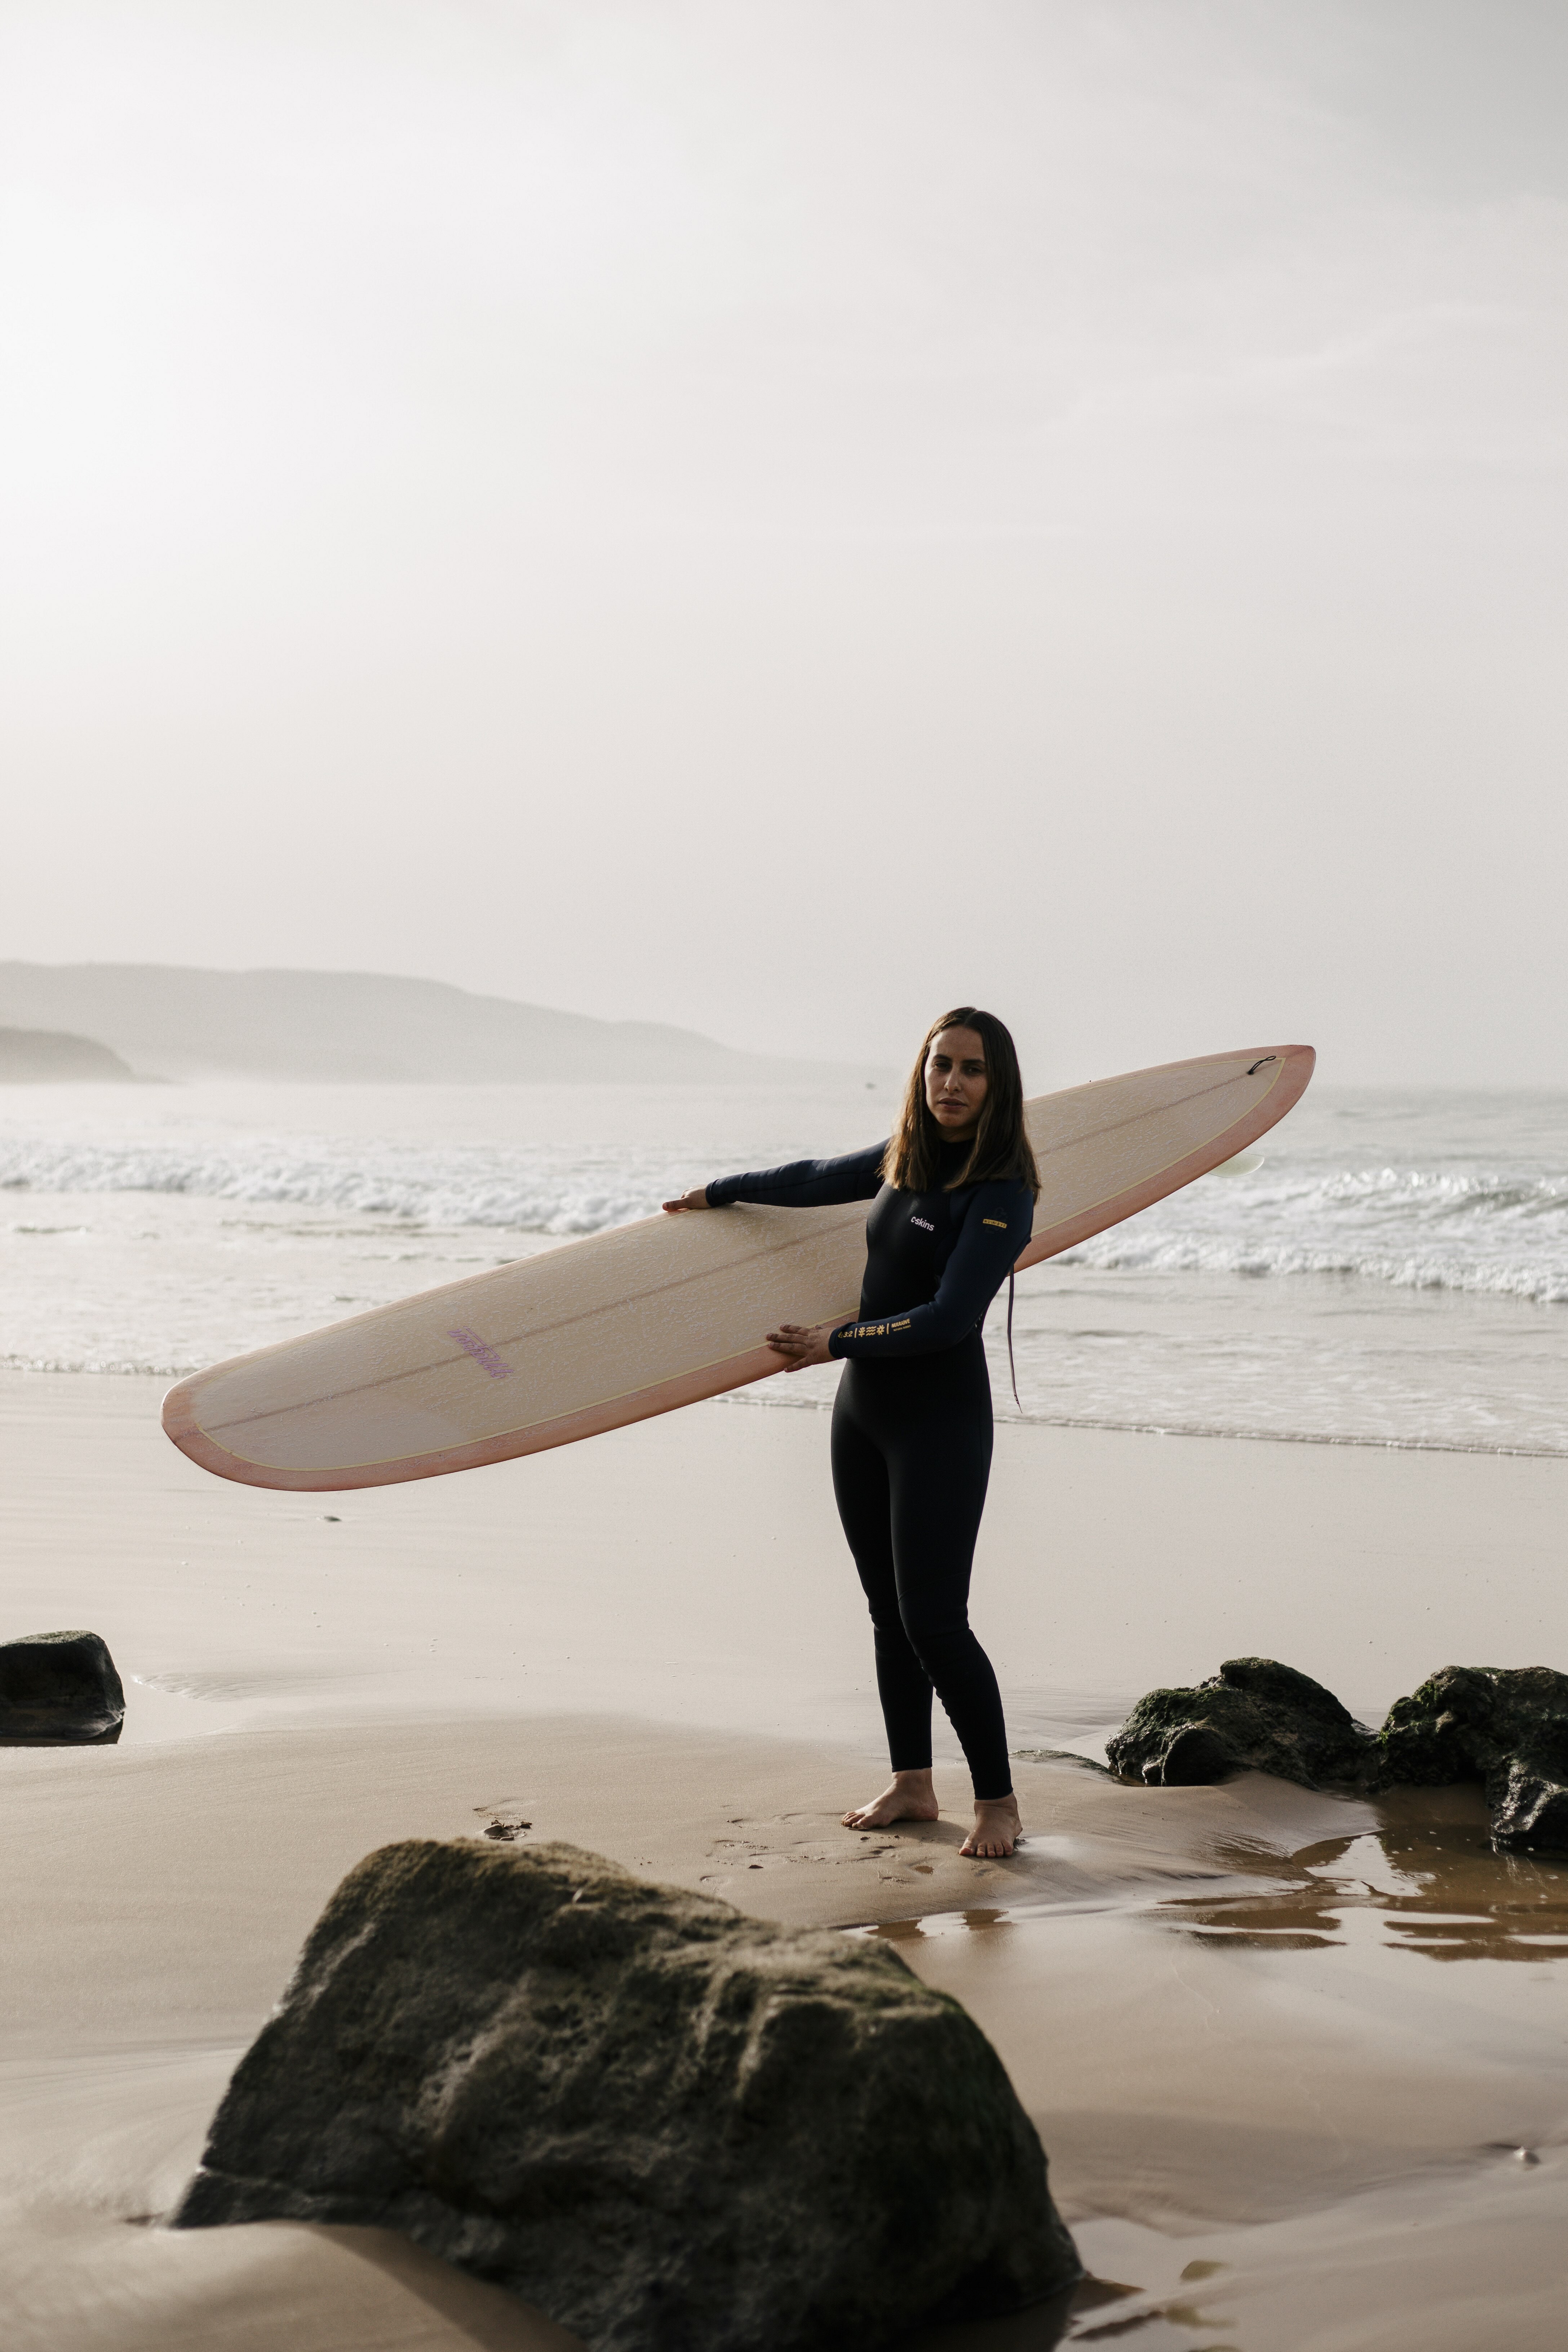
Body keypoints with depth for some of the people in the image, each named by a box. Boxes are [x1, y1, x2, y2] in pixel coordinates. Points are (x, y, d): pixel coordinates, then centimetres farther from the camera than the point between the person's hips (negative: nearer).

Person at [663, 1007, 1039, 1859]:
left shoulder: (1001, 1194, -16)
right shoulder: (903, 1159, 7)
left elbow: (949, 1318, -21)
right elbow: (815, 1180, 26)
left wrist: (836, 1342, -13)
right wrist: (719, 1192, 39)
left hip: (940, 1420, -7)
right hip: (863, 1408, 7)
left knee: (934, 1622, -9)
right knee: (888, 1612, 11)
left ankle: (997, 1799, 4)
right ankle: (911, 1784, 22)